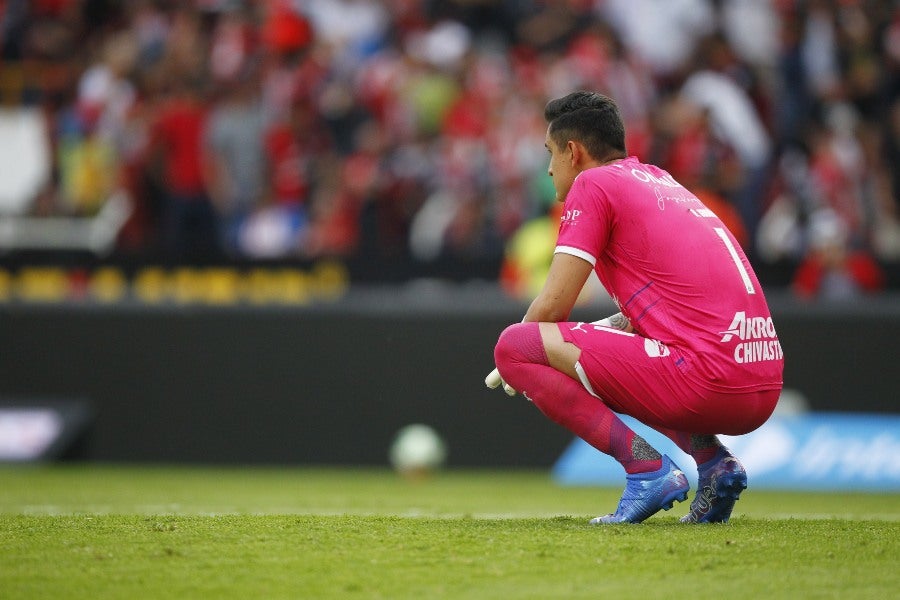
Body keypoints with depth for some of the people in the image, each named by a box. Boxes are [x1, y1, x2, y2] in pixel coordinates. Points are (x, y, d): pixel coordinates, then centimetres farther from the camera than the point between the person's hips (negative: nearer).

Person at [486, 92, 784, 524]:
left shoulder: (592, 184, 2)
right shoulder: (662, 180, 27)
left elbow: (552, 305, -2)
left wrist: (512, 365, 17)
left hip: (704, 381, -9)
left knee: (513, 345, -5)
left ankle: (646, 468, -12)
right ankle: (712, 460, 12)